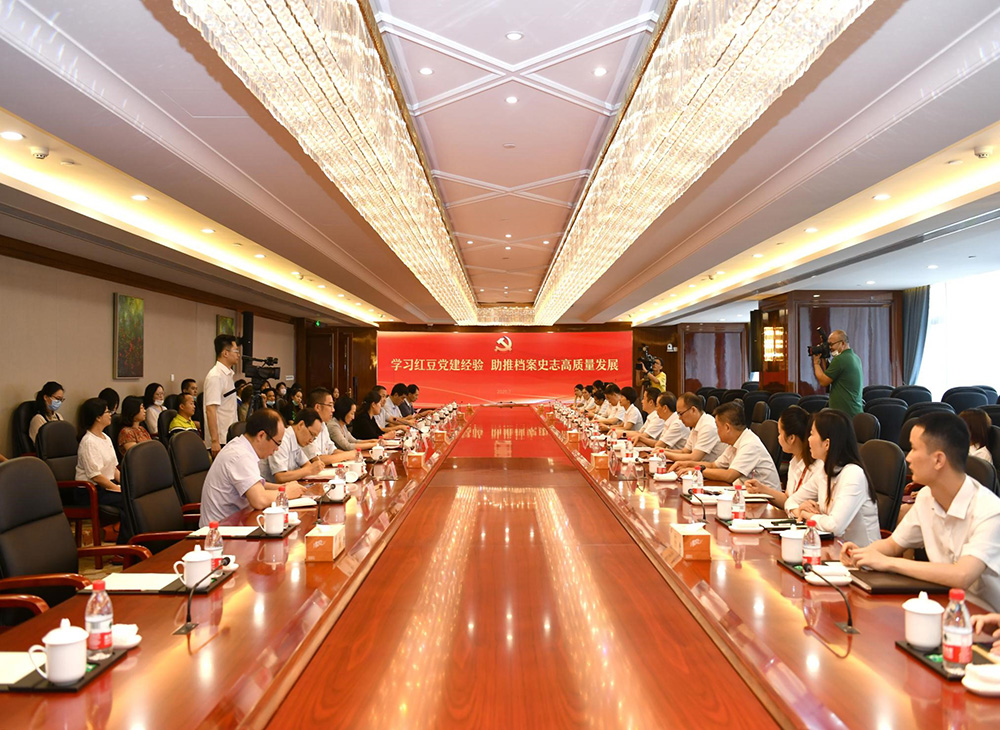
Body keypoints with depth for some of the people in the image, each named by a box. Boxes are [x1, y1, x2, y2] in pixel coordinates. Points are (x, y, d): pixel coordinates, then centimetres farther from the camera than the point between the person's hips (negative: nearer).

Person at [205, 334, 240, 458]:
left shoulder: (228, 374, 15)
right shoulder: (215, 377, -14)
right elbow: (210, 410, -21)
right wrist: (215, 442, -25)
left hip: (230, 438, 9)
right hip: (220, 441, -9)